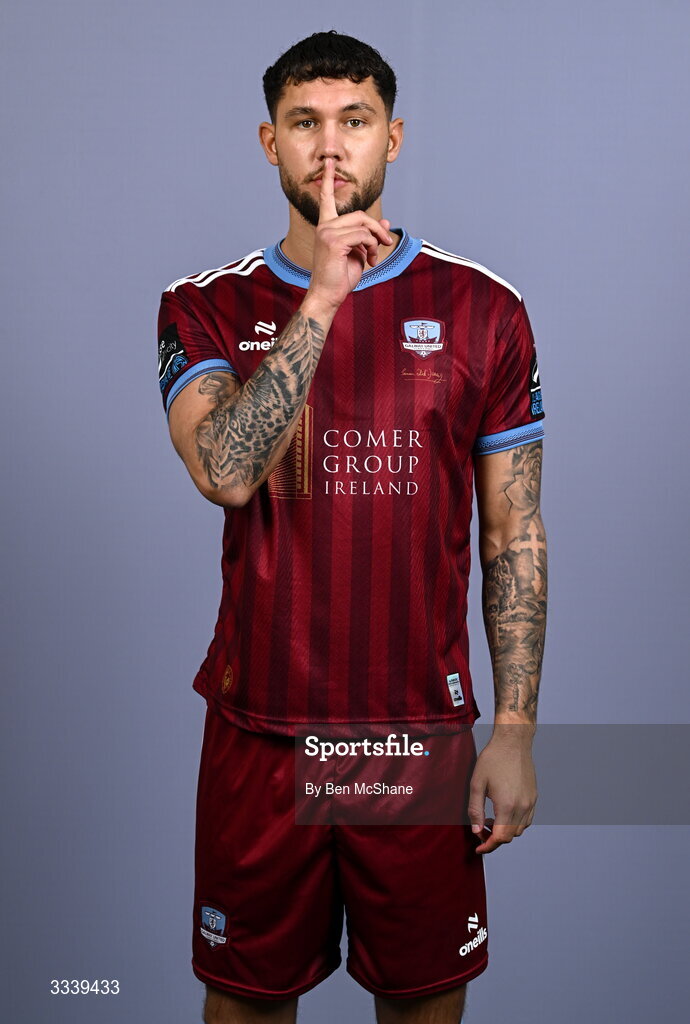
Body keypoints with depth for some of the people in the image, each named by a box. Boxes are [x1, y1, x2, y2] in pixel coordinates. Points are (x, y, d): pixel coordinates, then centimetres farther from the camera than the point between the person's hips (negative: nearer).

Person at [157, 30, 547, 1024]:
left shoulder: (481, 308, 0)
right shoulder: (206, 308, 1)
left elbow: (514, 534, 1)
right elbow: (224, 470, -18)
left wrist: (515, 730, -2)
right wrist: (322, 296, -20)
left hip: (423, 732, 0)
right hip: (258, 728, 1)